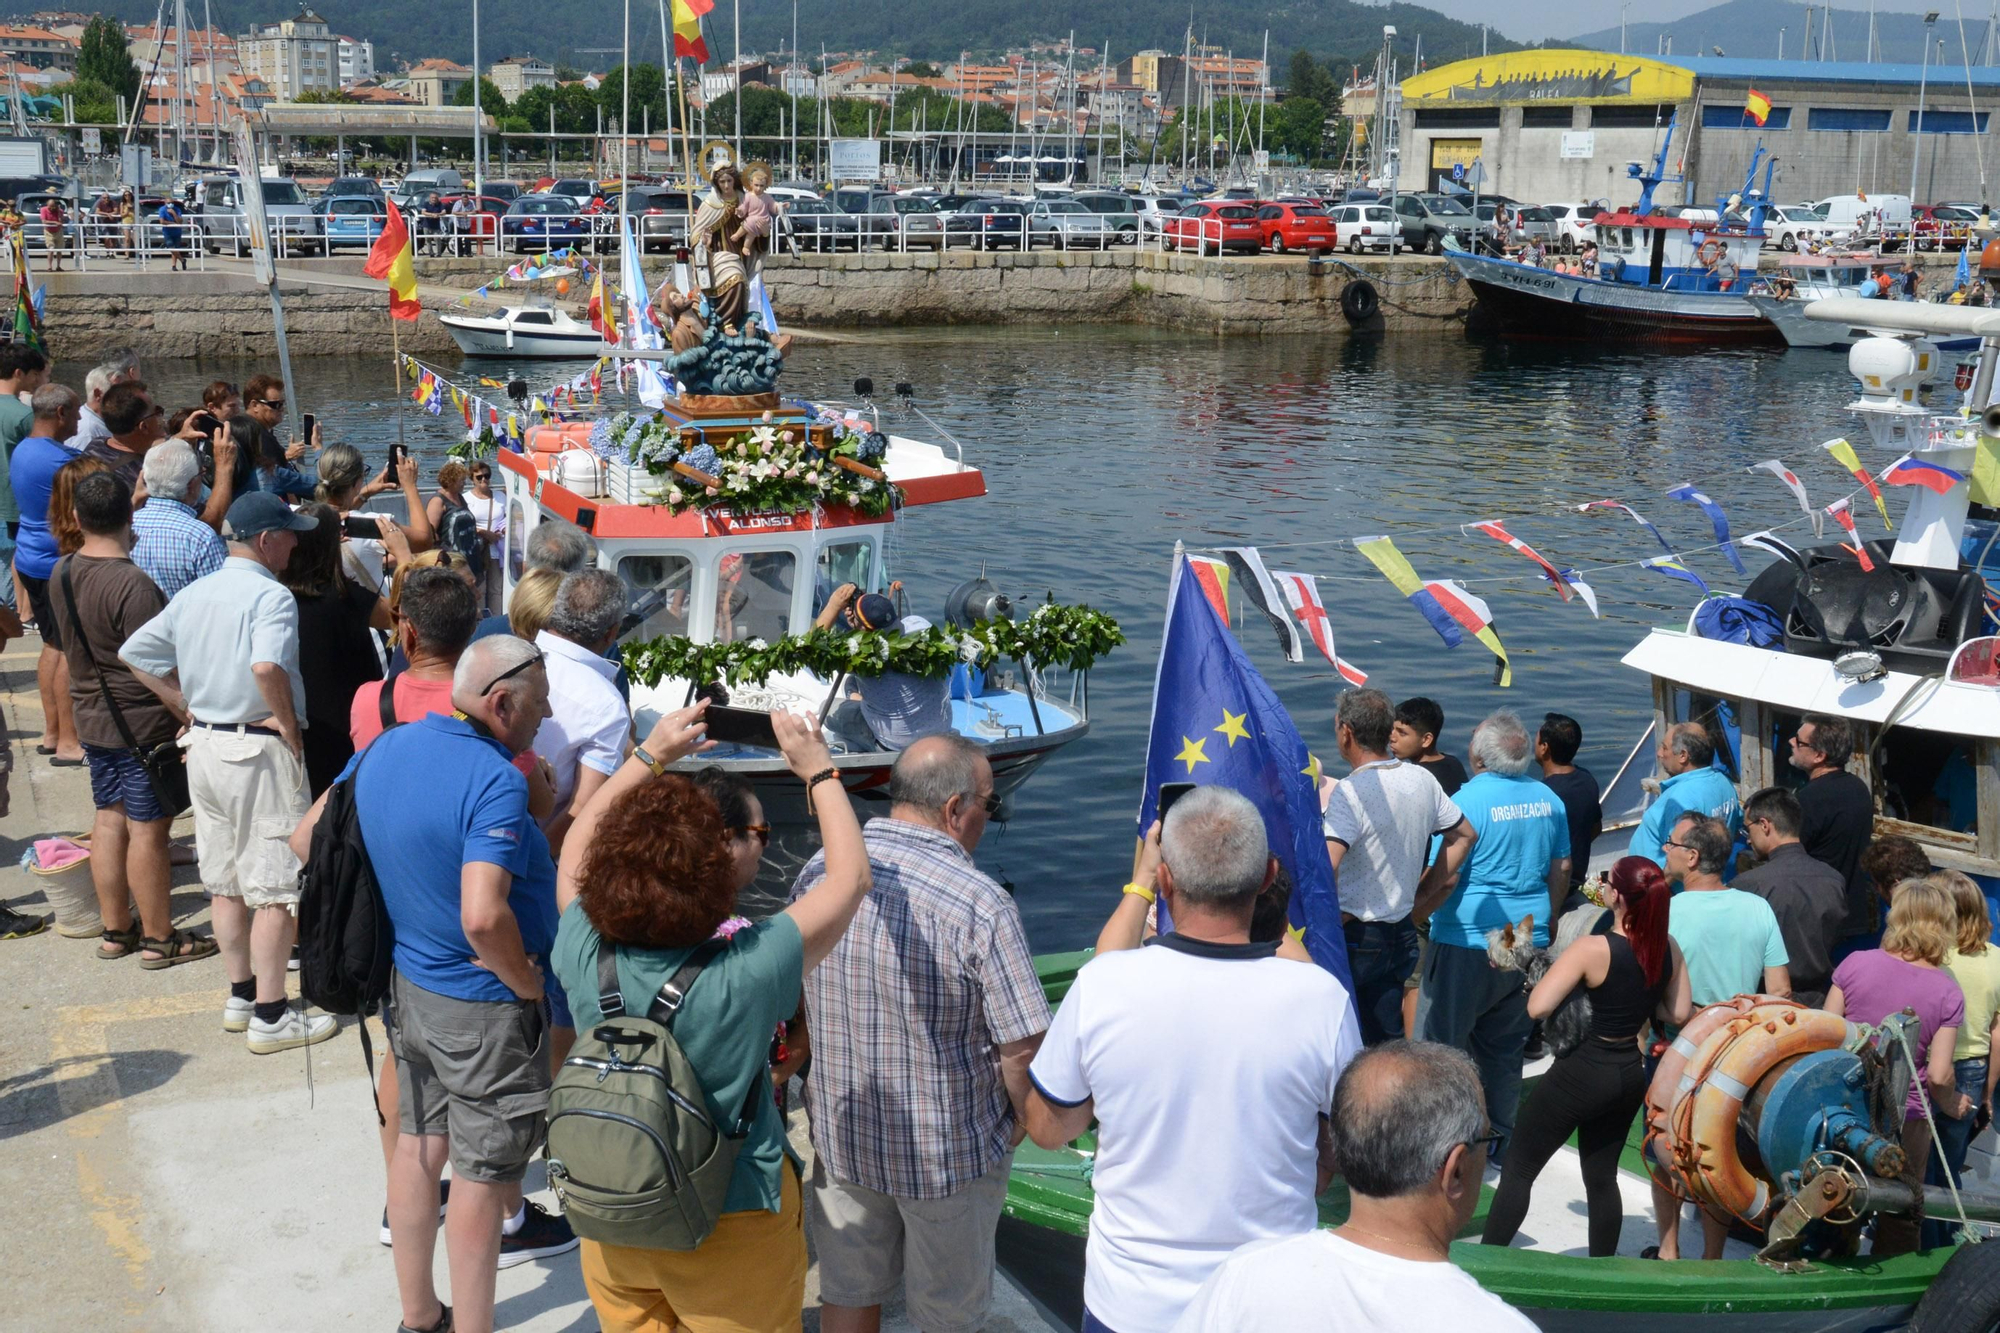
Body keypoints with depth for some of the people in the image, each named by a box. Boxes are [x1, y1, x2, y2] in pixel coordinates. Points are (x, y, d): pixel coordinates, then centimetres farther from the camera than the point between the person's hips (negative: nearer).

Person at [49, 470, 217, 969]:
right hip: (143, 723, -8)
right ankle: (159, 939, 11)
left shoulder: (61, 573, 1)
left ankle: (115, 930, 25)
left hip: (90, 716, 8)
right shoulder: (133, 585, -24)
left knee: (109, 819, 15)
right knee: (148, 829, 1)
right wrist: (191, 714, -14)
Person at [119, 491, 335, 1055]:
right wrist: (288, 724, -18)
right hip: (260, 750, -8)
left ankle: (241, 996, 27)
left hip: (205, 745, 8)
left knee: (225, 882, 17)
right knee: (275, 887, -1)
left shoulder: (192, 595, 9)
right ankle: (270, 1016, 2)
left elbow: (135, 652, 15)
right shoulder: (271, 596, -15)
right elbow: (267, 666, -32)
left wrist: (188, 709, 13)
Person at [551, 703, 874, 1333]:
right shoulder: (744, 976, -30)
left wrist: (650, 755, 4)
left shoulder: (585, 957, -21)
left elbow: (574, 855, 1)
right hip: (732, 1231, -3)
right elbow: (850, 877, -17)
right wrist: (819, 771, -6)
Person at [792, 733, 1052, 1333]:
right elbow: (1023, 1048, -23)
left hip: (842, 1133, 4)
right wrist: (1027, 1123, -3)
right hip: (950, 1150, -4)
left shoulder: (817, 876, -8)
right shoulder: (983, 906, -25)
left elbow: (789, 1002, 6)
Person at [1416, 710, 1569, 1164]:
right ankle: (1500, 1139, 24)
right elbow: (1561, 871, 13)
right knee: (1504, 1049, 17)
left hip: (1466, 944, -7)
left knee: (1439, 1043, 4)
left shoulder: (1468, 801, -16)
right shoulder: (1549, 800, 5)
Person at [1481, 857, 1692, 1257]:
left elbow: (1537, 1007, -26)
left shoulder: (1593, 949, -23)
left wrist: (1553, 968, -8)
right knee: (1602, 1177, 19)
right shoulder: (1668, 948, -4)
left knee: (1518, 1170, 5)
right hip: (1632, 1073, 6)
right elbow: (1680, 1013, 6)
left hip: (1580, 1073, -6)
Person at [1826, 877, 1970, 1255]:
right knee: (1899, 1224, 14)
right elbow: (1939, 1075, -12)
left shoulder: (1856, 963, -8)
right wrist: (1953, 1107, 9)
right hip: (1906, 1120, -2)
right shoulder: (1948, 994, -11)